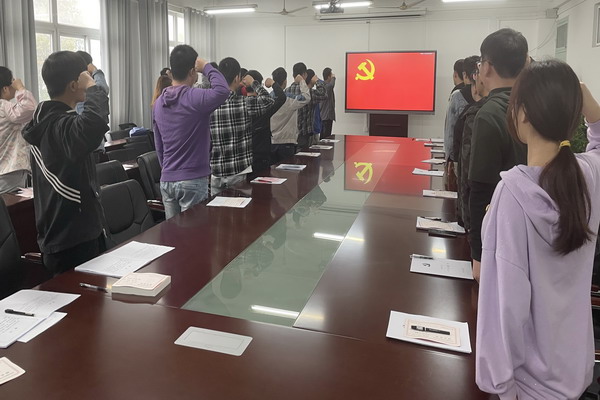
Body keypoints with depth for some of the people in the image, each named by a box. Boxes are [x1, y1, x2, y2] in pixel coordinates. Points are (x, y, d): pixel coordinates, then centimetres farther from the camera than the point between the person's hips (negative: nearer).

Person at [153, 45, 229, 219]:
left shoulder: (159, 102, 8)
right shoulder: (194, 98, -15)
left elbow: (158, 146, 13)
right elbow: (222, 90, -30)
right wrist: (206, 67, -13)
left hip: (166, 180, 7)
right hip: (193, 180, -7)